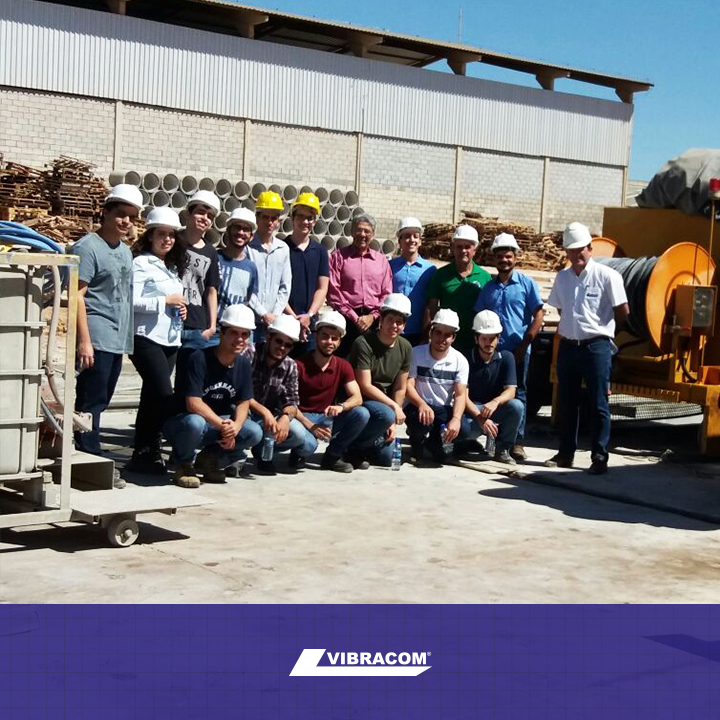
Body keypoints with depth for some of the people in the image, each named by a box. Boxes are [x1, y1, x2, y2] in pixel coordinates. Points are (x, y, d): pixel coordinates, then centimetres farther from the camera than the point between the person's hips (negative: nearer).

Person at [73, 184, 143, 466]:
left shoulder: (125, 251, 18)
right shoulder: (88, 246, -8)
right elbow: (77, 295, -14)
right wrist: (84, 340, -20)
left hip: (117, 340, 8)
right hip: (96, 339, -8)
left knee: (100, 401, 11)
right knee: (92, 401, -7)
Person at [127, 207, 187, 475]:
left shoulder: (173, 267, 19)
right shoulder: (141, 263, -6)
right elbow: (132, 301, -16)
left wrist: (180, 308, 7)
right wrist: (165, 301, -13)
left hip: (170, 339, 8)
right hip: (147, 338, -8)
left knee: (152, 396, 9)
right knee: (164, 394, -15)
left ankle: (143, 453, 13)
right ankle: (146, 453, -4)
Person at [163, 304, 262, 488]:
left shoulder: (244, 365, 0)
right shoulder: (200, 359, -21)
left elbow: (243, 403, 0)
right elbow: (193, 403, -27)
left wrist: (235, 427, -22)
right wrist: (222, 425, -32)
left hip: (219, 422, 6)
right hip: (180, 422, -6)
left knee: (254, 433, -18)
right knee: (195, 423, -41)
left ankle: (209, 459, 7)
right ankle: (184, 465, -8)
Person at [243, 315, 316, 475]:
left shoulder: (290, 367, 4)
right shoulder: (250, 355, -14)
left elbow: (292, 401, -1)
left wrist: (286, 416, -26)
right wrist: (264, 412, -33)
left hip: (269, 417, 4)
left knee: (309, 445, -19)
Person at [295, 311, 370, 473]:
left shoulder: (343, 366, 2)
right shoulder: (300, 365, -10)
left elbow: (357, 398, -8)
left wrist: (341, 406, -31)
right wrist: (310, 426, -27)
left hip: (329, 418, 4)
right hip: (304, 418, -4)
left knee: (362, 414, -22)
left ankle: (332, 456, -6)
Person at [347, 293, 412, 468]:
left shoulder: (405, 348, -1)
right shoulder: (364, 343, -18)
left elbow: (400, 388, 3)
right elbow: (365, 386, -20)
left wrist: (394, 423, -5)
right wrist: (394, 407, -20)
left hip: (385, 405, 6)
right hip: (359, 400, -6)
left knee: (386, 458, -4)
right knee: (385, 415, -36)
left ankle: (361, 442, 26)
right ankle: (352, 447, -12)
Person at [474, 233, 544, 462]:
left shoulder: (526, 283, 3)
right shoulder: (488, 287, 13)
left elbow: (538, 314, -2)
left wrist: (525, 343, -9)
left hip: (517, 350, -3)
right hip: (492, 349, 3)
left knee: (517, 394, -1)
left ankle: (517, 441, 1)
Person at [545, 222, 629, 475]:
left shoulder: (607, 276, -9)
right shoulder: (562, 277, 8)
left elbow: (623, 312, -4)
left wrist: (600, 328, 7)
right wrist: (570, 328, 11)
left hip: (596, 347, -5)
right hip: (568, 346, 6)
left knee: (598, 405, 0)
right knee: (566, 403, 12)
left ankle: (600, 457, 6)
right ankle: (565, 453, 22)